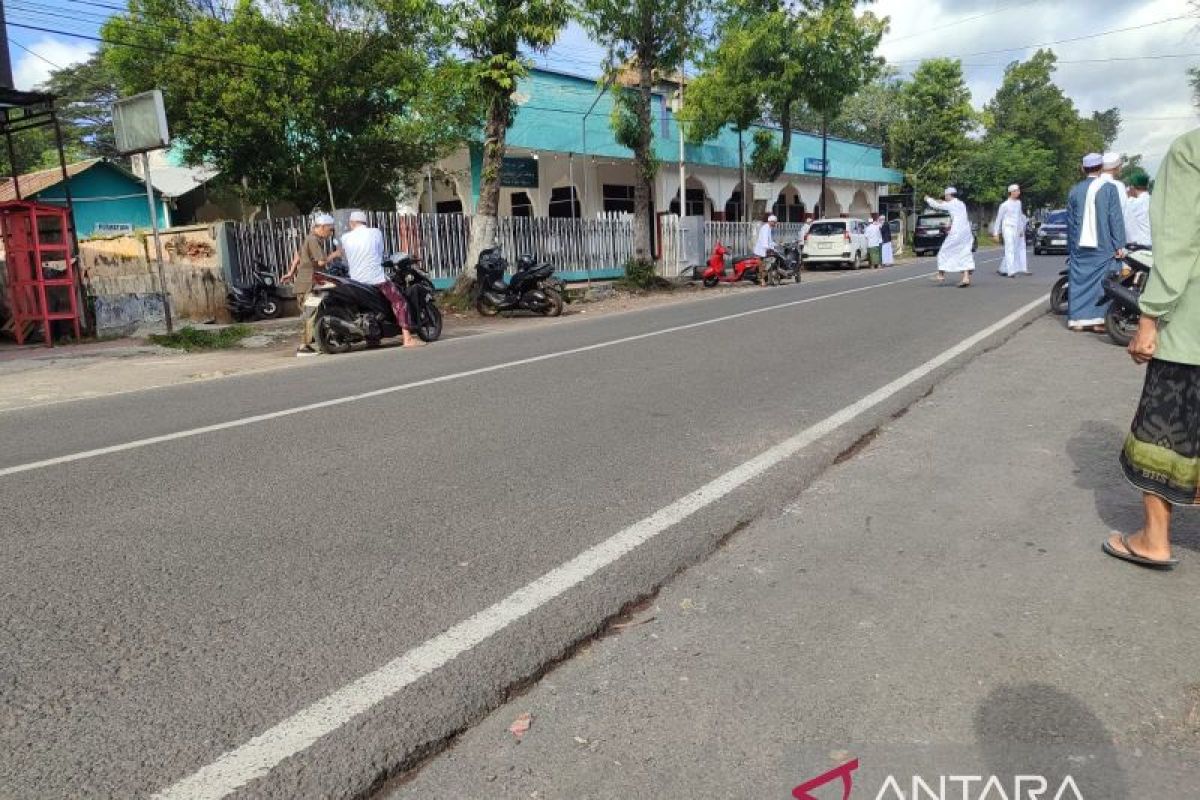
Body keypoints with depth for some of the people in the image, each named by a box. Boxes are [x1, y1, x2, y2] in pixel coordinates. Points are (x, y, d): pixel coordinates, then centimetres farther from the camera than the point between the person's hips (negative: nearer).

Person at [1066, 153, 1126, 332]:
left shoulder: (1075, 190, 6)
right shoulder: (1108, 187, -4)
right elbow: (1115, 218, -7)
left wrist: (1071, 247, 17)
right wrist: (1120, 244, -4)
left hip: (1079, 246, 3)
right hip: (1102, 246, -3)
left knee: (1079, 281, 6)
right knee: (1102, 282, 1)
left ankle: (1078, 319, 7)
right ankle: (1099, 320, -2)